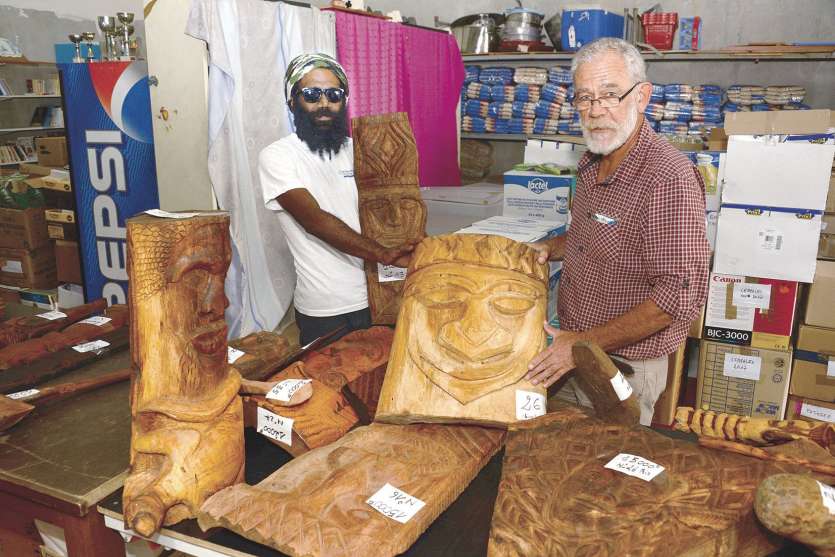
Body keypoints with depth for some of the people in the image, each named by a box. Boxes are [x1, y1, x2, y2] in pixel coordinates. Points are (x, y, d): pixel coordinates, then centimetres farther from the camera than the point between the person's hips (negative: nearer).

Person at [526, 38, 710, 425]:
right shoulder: (592, 164, 3)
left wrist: (585, 343, -24)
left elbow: (681, 294, -28)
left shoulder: (668, 180, -26)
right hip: (574, 349, 8)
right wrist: (550, 249, 3)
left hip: (624, 363, -8)